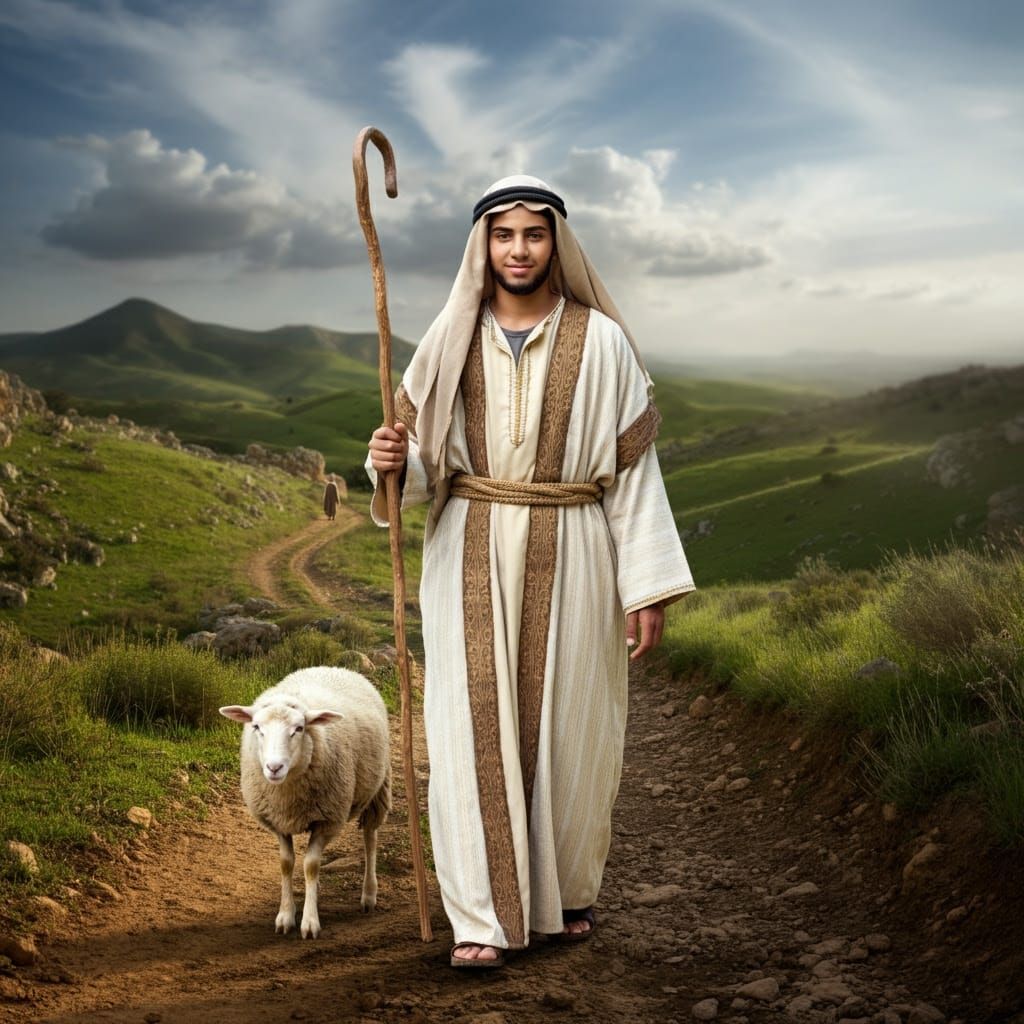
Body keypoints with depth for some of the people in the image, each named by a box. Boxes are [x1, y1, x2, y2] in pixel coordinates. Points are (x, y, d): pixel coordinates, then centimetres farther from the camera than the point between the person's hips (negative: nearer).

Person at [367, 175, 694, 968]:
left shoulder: (599, 342, -1)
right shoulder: (452, 341, 5)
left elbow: (633, 470, -1)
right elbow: (424, 465, 8)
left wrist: (647, 587, -6)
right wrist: (393, 463, -16)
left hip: (569, 559, -1)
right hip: (472, 558, 1)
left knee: (568, 727, 6)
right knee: (476, 727, -4)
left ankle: (569, 888, 28)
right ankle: (483, 919, 2)